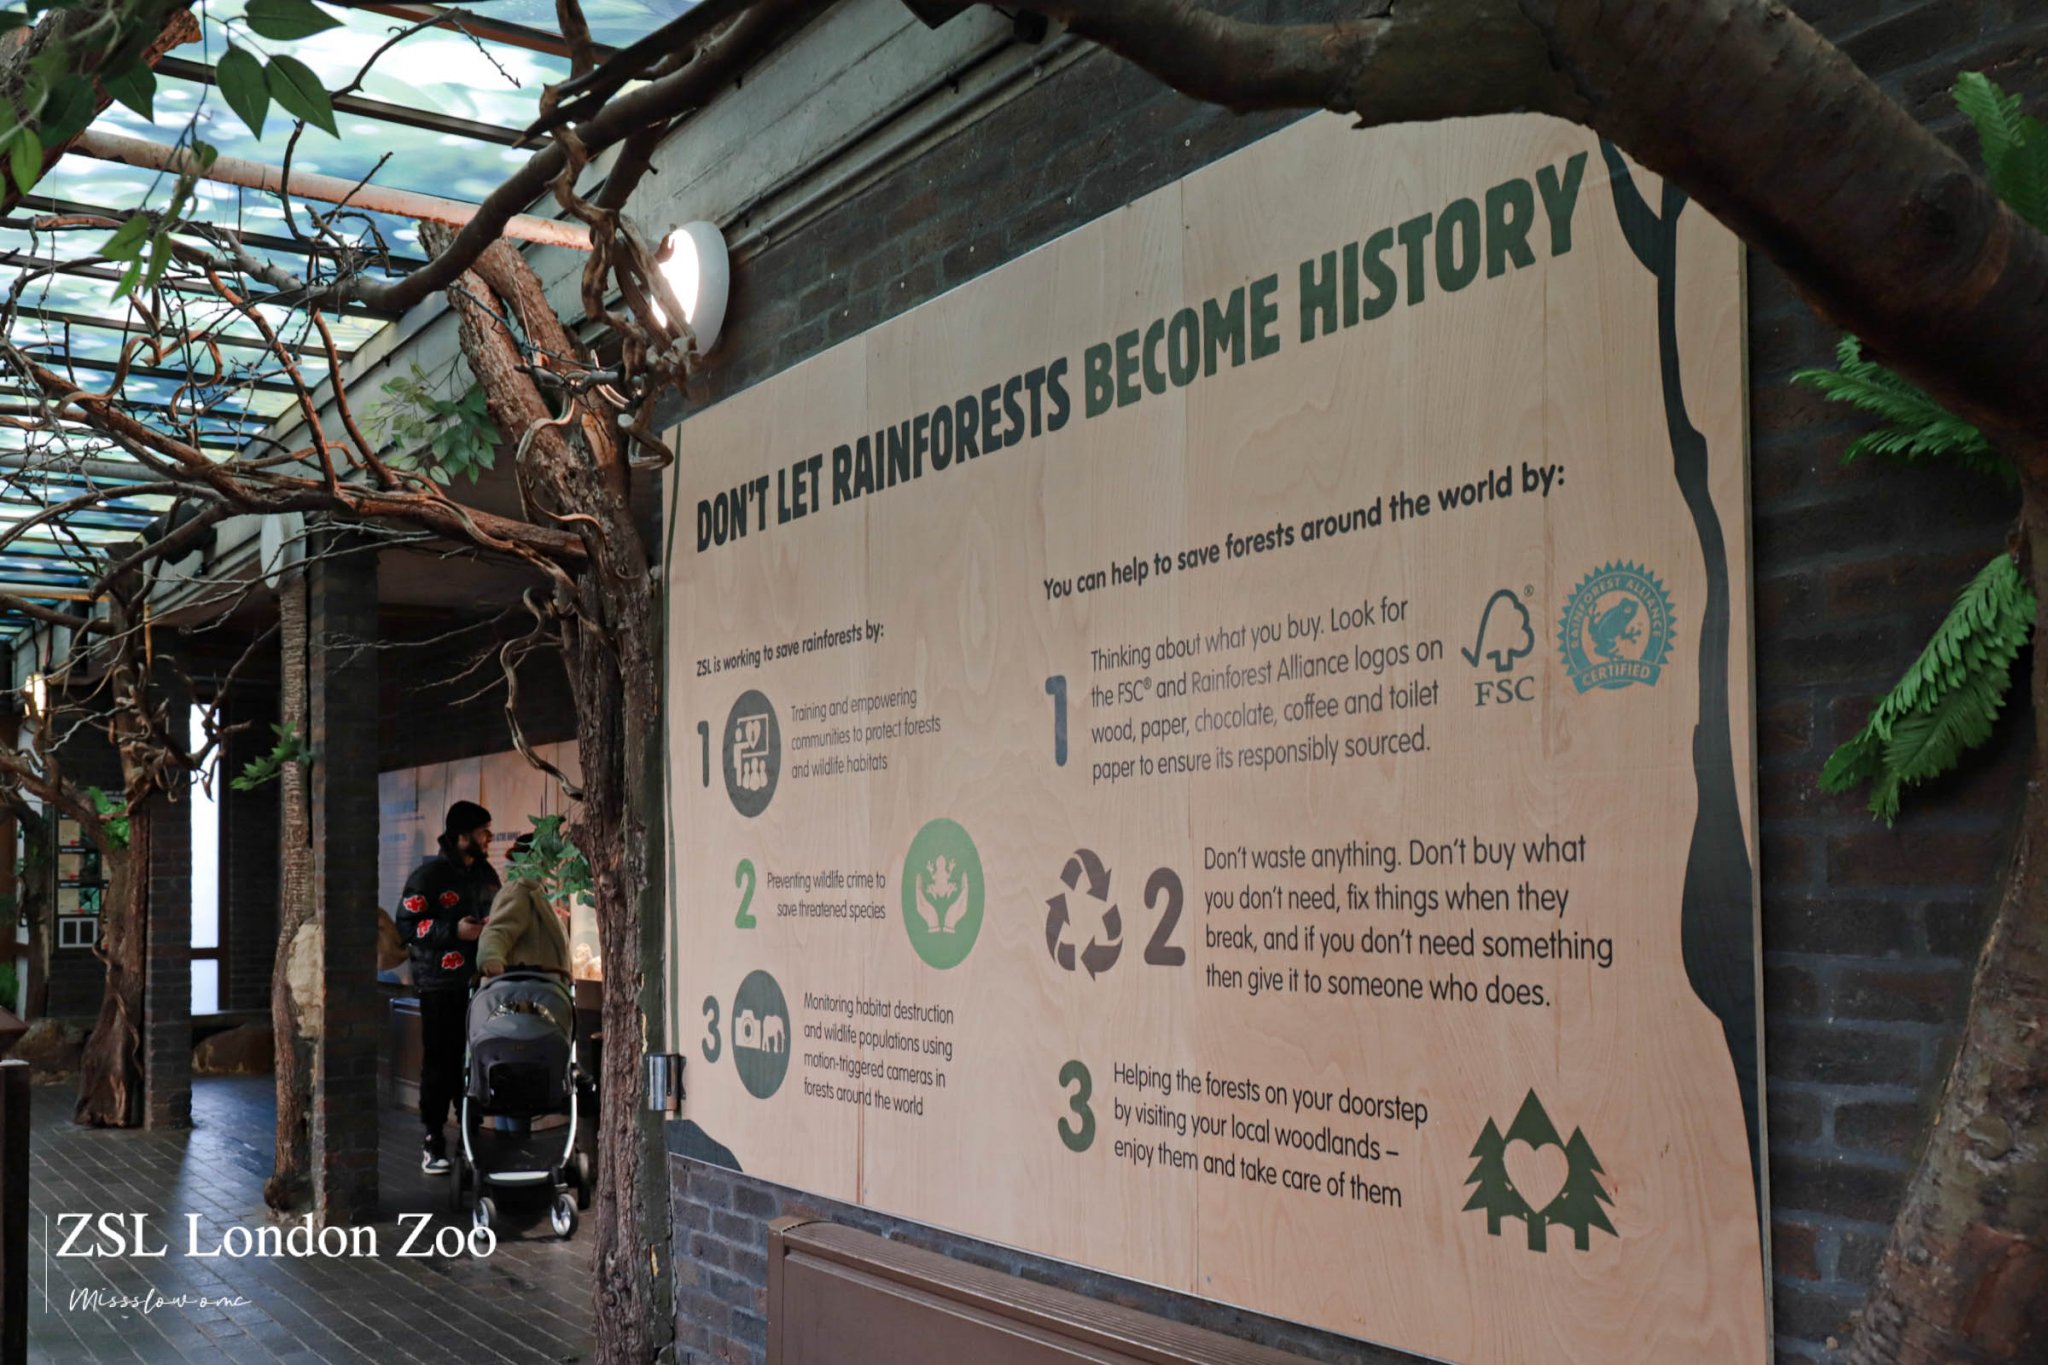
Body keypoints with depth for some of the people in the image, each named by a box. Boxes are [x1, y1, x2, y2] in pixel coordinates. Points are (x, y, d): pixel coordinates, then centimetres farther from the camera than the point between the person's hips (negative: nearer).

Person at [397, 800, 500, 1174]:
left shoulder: (486, 875, 16)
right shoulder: (428, 875, -5)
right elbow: (406, 924, -10)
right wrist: (454, 931, -18)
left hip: (479, 984, 6)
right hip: (440, 986, -5)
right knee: (440, 1064, -2)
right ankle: (434, 1142, 5)